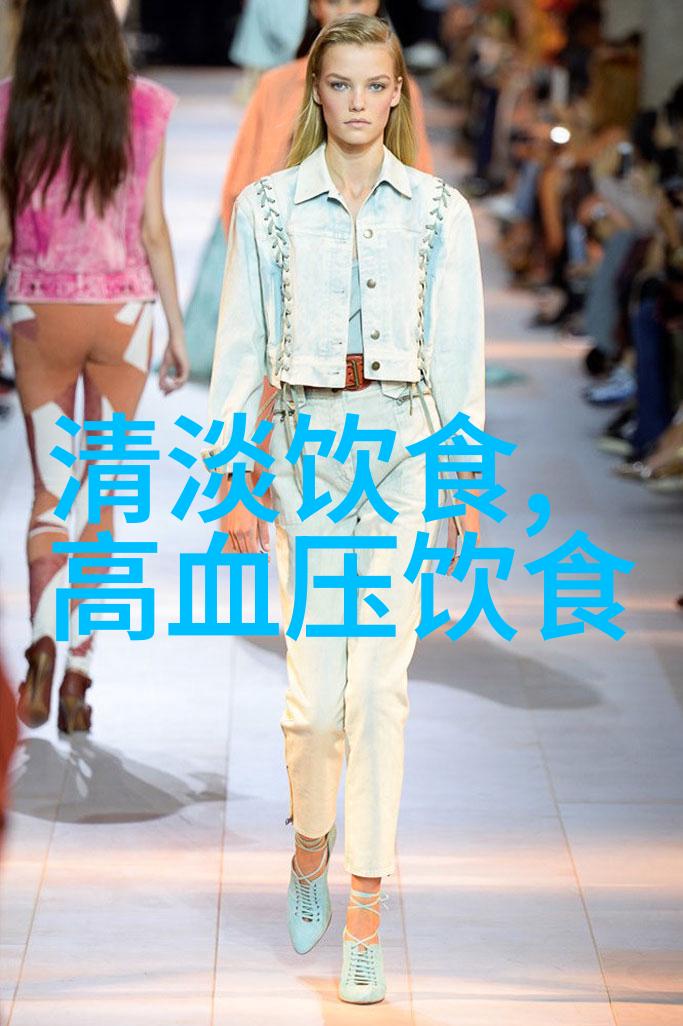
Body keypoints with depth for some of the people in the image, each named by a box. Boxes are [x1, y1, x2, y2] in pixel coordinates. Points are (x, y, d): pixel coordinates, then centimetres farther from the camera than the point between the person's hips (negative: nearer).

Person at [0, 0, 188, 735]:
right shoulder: (143, 108, -3)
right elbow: (153, 230, -1)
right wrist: (176, 330, 7)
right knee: (101, 499, 9)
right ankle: (80, 672, 5)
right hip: (121, 311, 0)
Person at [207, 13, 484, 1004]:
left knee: (380, 682, -4)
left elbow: (459, 352, 6)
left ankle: (364, 908, 3)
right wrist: (235, 479, 3)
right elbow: (241, 349, 6)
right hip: (307, 449, 0)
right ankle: (310, 847, 27)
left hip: (406, 451, 0)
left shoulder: (440, 210, 4)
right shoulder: (266, 206, 4)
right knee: (317, 688, -3)